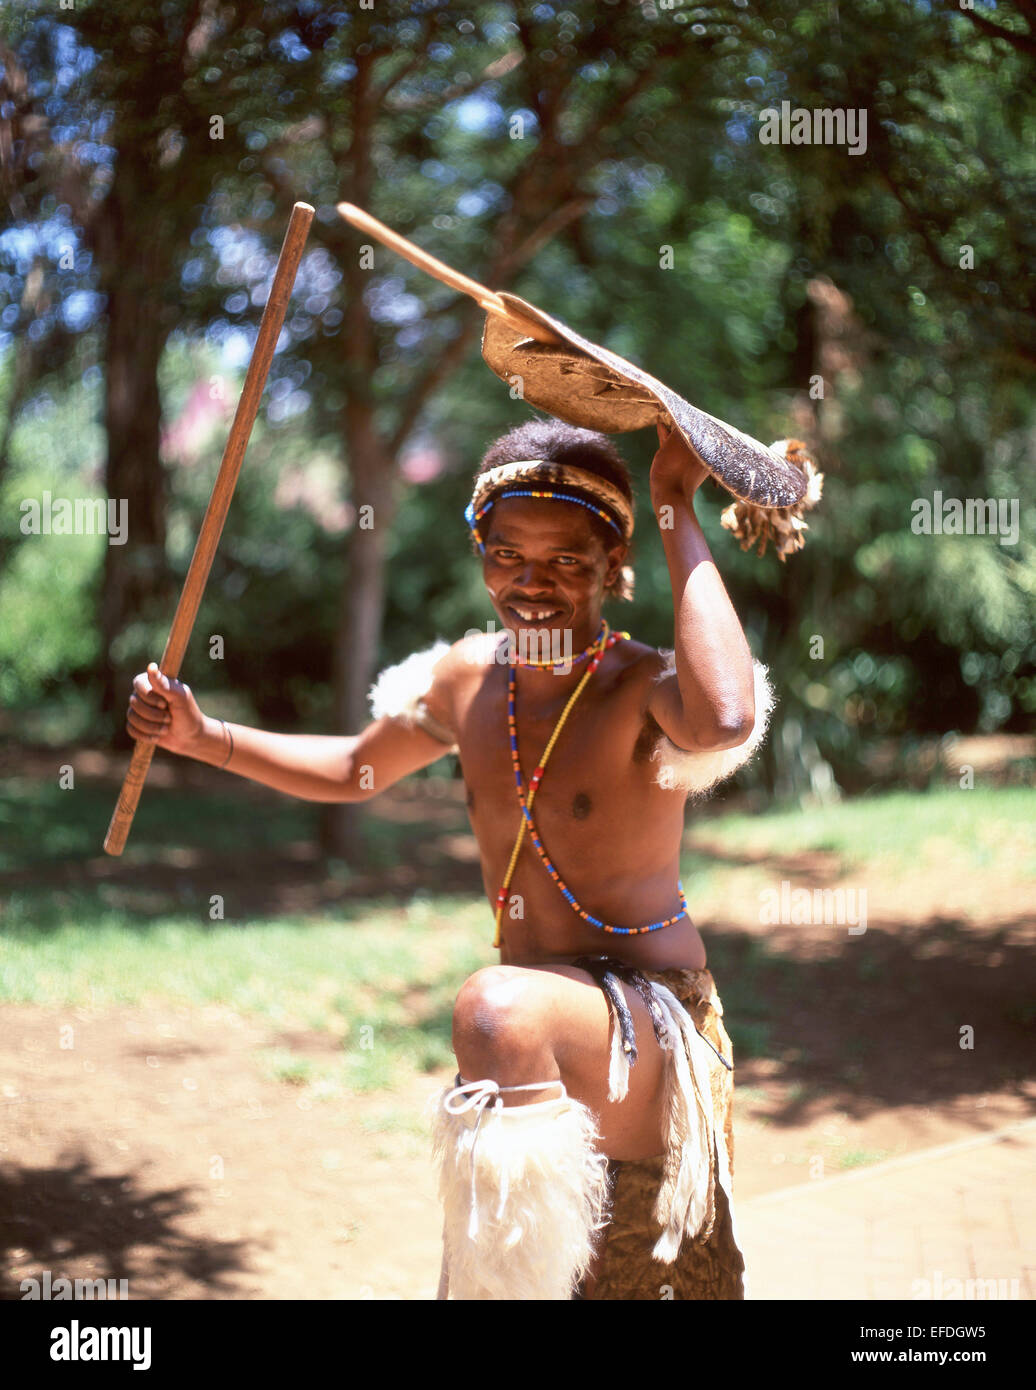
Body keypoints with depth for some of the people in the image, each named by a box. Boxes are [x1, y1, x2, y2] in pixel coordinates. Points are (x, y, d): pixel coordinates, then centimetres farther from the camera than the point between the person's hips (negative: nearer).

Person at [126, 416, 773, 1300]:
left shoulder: (646, 689, -17)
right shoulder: (468, 679, 3)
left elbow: (725, 720, -43)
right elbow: (354, 771, 22)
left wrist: (678, 508, -33)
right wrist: (203, 739, 11)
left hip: (649, 1024, -7)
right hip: (542, 1051, 7)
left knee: (497, 1010, -37)